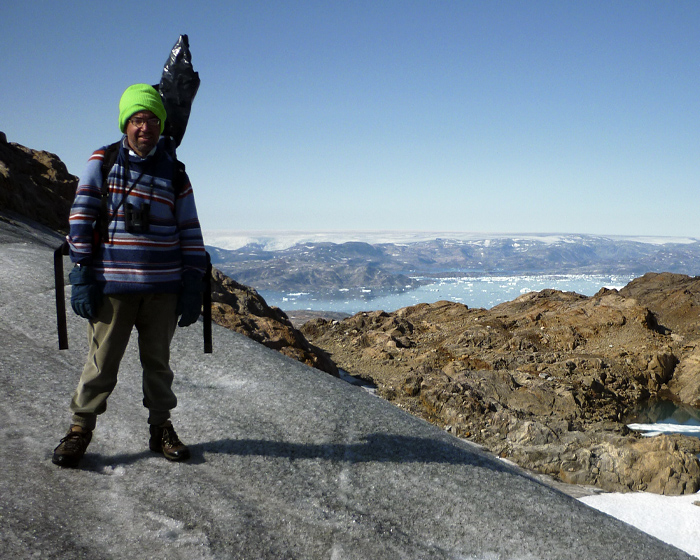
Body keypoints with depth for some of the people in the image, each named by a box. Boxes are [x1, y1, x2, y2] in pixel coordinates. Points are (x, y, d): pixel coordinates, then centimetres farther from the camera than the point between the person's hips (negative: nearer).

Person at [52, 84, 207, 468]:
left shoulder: (174, 173, 8)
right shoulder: (102, 162, 4)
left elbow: (190, 234, 8)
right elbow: (81, 219, 0)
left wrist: (193, 287, 2)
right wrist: (81, 276, -7)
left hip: (163, 288, 2)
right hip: (112, 285, -2)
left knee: (158, 360, 11)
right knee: (101, 360, 2)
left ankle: (161, 427, 24)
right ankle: (80, 427, 17)